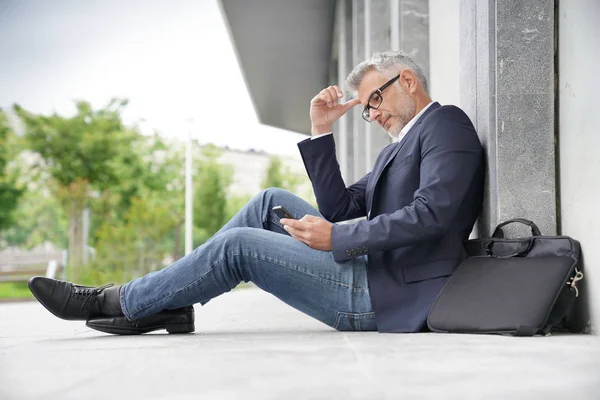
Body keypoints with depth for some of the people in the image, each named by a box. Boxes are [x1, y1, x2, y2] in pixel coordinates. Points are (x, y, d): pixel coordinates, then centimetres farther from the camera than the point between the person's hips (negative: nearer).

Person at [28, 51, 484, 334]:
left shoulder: (446, 123, -5)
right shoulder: (398, 147, 24)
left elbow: (429, 214, -21)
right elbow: (338, 207, 18)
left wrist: (336, 238, -17)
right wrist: (321, 131, 11)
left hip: (390, 297, -9)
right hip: (371, 275, 9)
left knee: (238, 245, -11)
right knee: (272, 202, 6)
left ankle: (116, 301, 5)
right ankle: (170, 305, 4)